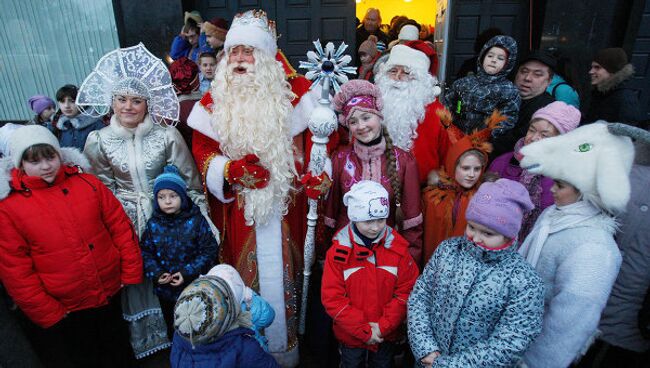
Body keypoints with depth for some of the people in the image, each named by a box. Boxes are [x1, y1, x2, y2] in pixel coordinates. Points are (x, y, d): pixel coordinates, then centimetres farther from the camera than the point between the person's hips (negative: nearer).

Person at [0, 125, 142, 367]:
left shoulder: (87, 183, -5)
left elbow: (120, 227, -2)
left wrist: (131, 273, -4)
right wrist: (48, 314, -8)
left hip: (112, 294, 2)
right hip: (65, 310, -2)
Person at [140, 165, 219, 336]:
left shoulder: (196, 220, -14)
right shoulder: (153, 224, -4)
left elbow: (209, 249, -14)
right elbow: (145, 251, 1)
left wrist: (188, 272, -19)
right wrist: (155, 273, -13)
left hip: (195, 286, -3)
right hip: (166, 289, 3)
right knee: (173, 327, 22)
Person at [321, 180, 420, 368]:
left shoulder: (398, 247, -12)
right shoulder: (338, 251, -18)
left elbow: (407, 291, -10)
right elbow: (332, 298, -17)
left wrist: (383, 326, -15)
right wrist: (364, 331, -16)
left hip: (387, 336, 1)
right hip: (351, 336, -1)